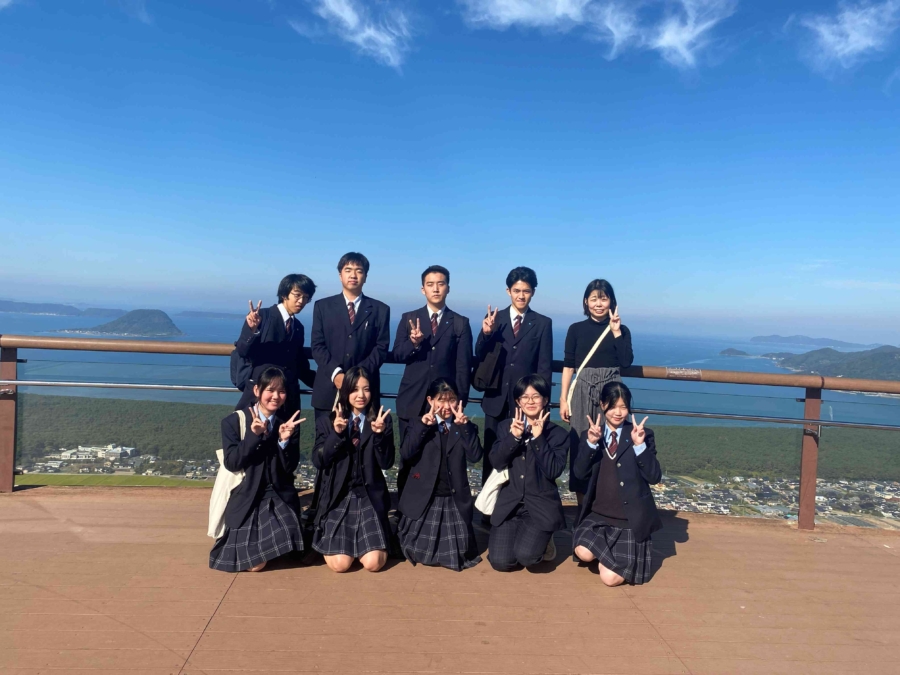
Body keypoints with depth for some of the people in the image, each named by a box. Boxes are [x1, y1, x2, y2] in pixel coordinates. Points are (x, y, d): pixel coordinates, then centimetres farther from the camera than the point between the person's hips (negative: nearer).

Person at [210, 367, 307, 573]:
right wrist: (253, 435, -25)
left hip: (280, 498, 2)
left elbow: (289, 468, -3)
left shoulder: (289, 425, 2)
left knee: (286, 552, -17)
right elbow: (231, 463, -14)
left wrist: (285, 441, -21)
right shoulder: (233, 422, -4)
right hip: (246, 499, -2)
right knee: (255, 564, -9)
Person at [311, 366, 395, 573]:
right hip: (337, 498, 0)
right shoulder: (327, 421, 0)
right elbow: (318, 461, -9)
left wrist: (379, 434, -23)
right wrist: (336, 433, -21)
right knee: (340, 564, -11)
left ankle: (366, 538, 23)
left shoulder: (382, 420, 0)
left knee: (373, 563, -12)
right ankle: (330, 539, 24)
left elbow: (386, 463, -7)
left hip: (370, 497, 0)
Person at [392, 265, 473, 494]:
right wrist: (413, 342, -20)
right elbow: (397, 356, 0)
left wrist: (460, 401, -2)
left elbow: (463, 366, 2)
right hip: (412, 400, 1)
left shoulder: (460, 323, 4)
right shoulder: (409, 318, 7)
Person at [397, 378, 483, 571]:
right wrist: (423, 425, -22)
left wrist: (464, 425, -20)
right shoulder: (419, 424, 2)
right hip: (424, 499, -1)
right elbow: (406, 453, -14)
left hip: (454, 500, 1)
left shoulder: (465, 427, 4)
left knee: (458, 555, 3)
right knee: (418, 554, 2)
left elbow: (475, 456, -12)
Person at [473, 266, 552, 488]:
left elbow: (545, 365, 1)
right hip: (497, 397, 2)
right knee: (492, 455, 9)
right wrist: (485, 334, -20)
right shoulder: (494, 319, 6)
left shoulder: (543, 323, 3)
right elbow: (480, 358, -1)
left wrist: (542, 398, -4)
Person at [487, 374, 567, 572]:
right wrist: (514, 436, -19)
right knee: (500, 561, -11)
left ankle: (542, 543, 12)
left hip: (541, 507, -2)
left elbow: (553, 471, -15)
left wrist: (539, 438, -19)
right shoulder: (506, 427, 5)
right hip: (508, 504, 2)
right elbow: (496, 462, -6)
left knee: (526, 556, -22)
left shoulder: (559, 434, -3)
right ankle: (518, 537, 21)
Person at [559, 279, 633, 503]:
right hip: (582, 392, 0)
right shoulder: (576, 329, 4)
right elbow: (568, 366, 3)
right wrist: (563, 399, -1)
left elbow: (626, 362, -10)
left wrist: (616, 331, -11)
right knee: (580, 445, 1)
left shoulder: (621, 330, 5)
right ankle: (582, 505, 12)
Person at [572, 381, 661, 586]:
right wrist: (591, 443, -23)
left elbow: (654, 477, -11)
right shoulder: (590, 435, 4)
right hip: (598, 514, 2)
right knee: (584, 553, -25)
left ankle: (620, 550, 25)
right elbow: (580, 472, -9)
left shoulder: (643, 435, -2)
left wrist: (640, 445, -24)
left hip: (629, 519, -2)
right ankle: (605, 547, 12)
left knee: (611, 578, -10)